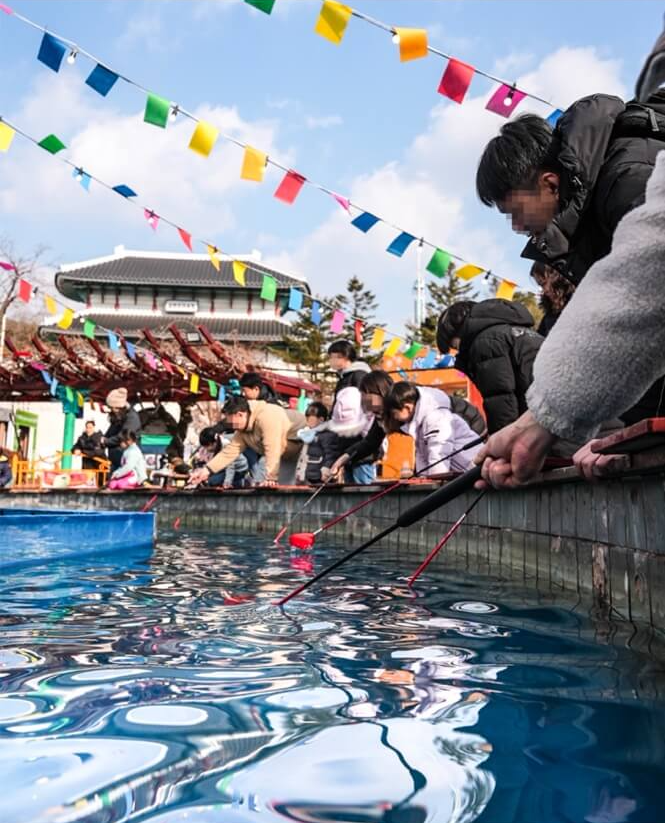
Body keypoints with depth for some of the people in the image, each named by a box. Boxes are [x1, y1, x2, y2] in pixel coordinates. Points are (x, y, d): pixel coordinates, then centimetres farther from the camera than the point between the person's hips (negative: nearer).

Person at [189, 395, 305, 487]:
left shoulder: (267, 417, -32)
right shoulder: (242, 428, -2)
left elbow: (273, 450, -35)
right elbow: (230, 450, -1)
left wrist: (271, 479, -33)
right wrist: (207, 470, -8)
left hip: (303, 445, -8)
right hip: (288, 455, 8)